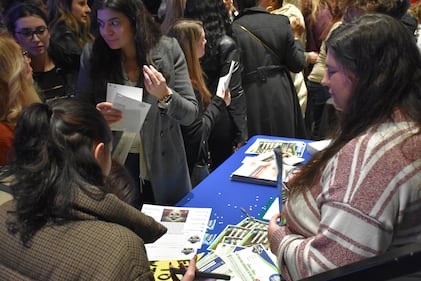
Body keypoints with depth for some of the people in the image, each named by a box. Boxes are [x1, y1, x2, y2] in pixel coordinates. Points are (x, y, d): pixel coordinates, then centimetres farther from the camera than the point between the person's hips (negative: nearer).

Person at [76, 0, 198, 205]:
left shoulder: (168, 49, -10)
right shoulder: (92, 54, -7)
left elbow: (190, 114, -8)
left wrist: (165, 95, -27)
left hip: (162, 168, 0)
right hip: (111, 167, 1)